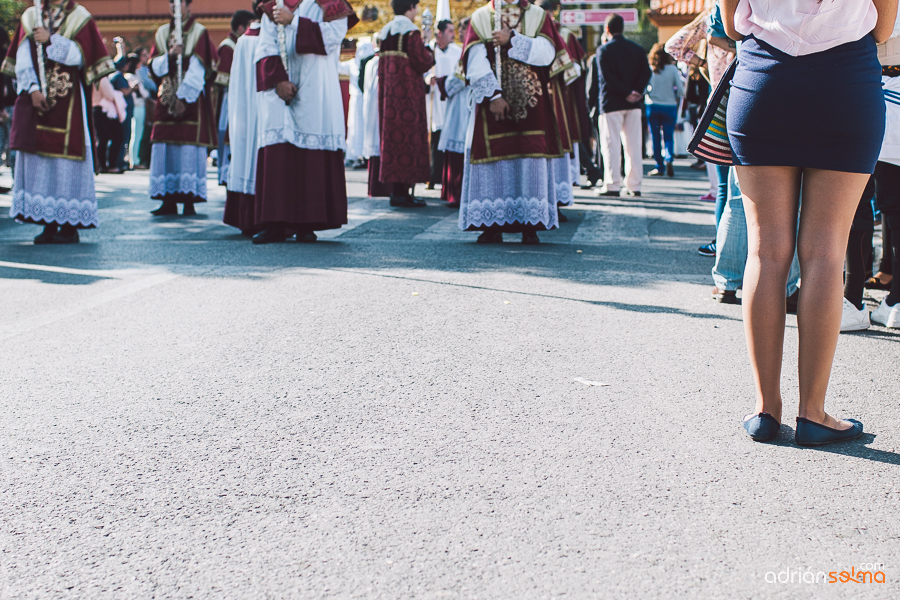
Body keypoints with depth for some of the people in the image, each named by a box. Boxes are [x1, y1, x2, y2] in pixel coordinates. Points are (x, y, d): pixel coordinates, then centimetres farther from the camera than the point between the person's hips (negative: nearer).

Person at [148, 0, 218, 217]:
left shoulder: (199, 33, 0)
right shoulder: (162, 33, 15)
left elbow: (198, 70, -7)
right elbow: (154, 67, 10)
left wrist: (183, 97, -13)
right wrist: (169, 55, -10)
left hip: (191, 99, -5)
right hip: (167, 99, 5)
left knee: (189, 148, -9)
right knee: (165, 149, 0)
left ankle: (189, 201, -7)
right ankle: (169, 201, 3)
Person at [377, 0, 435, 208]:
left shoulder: (385, 31, 11)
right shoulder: (411, 32, -12)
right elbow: (422, 63, -16)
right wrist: (427, 46, 2)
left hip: (388, 94, 8)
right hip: (408, 94, -8)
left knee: (393, 136, 10)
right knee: (408, 137, -4)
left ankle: (396, 190, 11)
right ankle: (402, 192, -6)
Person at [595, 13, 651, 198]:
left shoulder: (603, 50, -4)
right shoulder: (637, 49, 9)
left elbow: (607, 77, -14)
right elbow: (646, 72, -2)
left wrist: (627, 93, -12)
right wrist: (637, 92, -8)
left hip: (611, 104, -4)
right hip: (633, 105, 4)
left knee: (611, 145, -2)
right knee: (633, 145, 7)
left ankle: (612, 185, -6)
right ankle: (634, 185, 8)